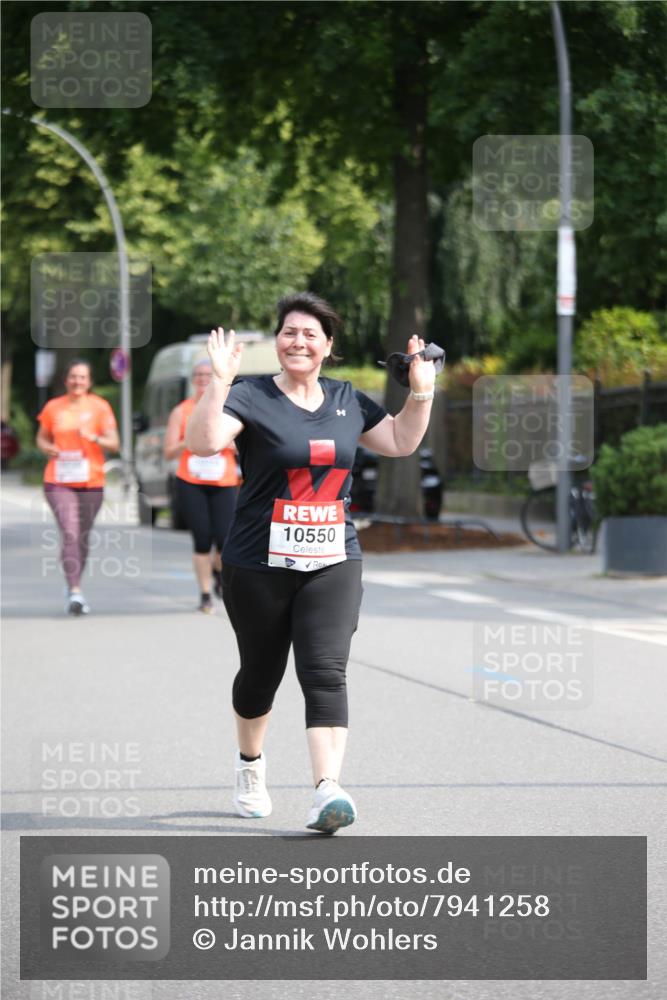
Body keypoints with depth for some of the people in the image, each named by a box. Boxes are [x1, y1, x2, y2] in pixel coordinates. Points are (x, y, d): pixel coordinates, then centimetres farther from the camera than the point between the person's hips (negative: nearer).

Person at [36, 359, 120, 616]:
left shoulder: (100, 407, 1)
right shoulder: (53, 407, 4)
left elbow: (114, 444, -2)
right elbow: (42, 438, 17)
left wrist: (94, 438, -22)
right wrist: (48, 448, -6)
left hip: (91, 482, 1)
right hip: (59, 482, -1)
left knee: (83, 537, 10)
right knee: (70, 533, -17)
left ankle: (74, 589, 27)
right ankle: (75, 591, -23)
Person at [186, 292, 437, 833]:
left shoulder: (348, 401, 11)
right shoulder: (251, 397, -5)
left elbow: (401, 442, 24)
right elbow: (204, 442, -22)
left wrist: (422, 390, 13)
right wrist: (219, 382, -32)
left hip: (332, 564, 2)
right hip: (259, 565, -2)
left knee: (325, 674, -13)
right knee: (261, 673, 12)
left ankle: (328, 790, -24)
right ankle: (251, 766, 40)